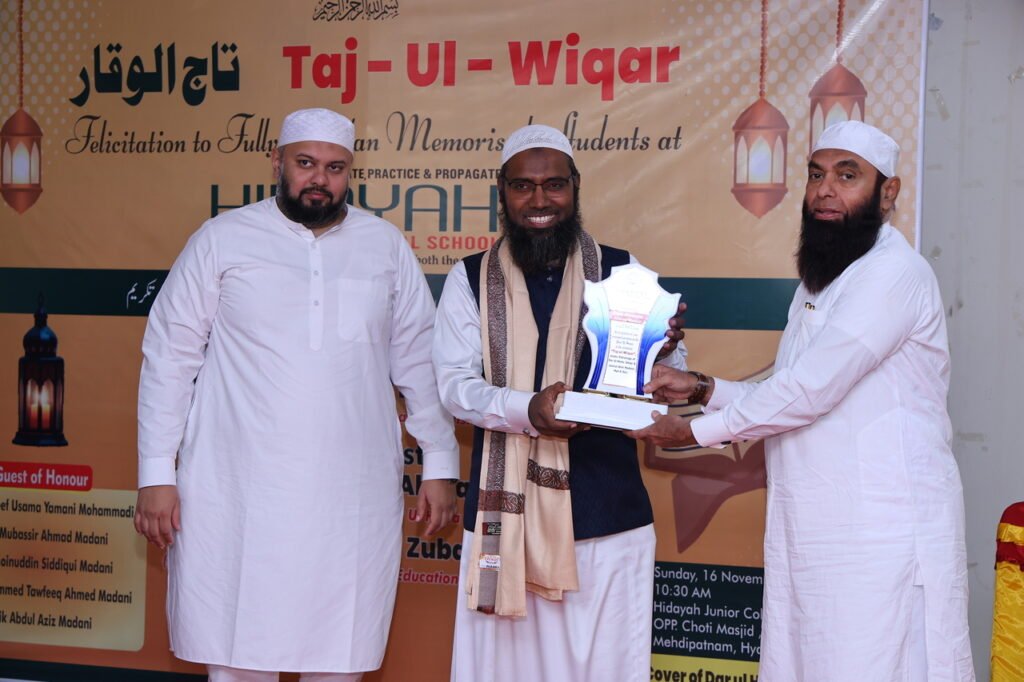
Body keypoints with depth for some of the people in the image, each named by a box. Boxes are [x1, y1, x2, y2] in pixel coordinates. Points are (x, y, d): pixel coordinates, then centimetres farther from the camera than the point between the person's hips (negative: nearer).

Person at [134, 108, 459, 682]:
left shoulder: (386, 245, 8)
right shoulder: (223, 239, 2)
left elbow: (419, 360, 12)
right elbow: (170, 356, 2)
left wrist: (440, 463, 9)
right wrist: (157, 474, -3)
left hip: (354, 498, 2)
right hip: (239, 496, -1)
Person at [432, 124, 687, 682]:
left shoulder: (624, 272, 4)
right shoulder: (469, 279, 4)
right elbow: (455, 384, -3)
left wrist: (664, 353, -21)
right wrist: (526, 410, -22)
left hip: (607, 513, 0)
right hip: (508, 513, 0)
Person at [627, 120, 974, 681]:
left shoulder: (893, 272, -13)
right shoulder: (819, 282, 19)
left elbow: (810, 390, -19)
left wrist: (697, 430, -10)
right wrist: (703, 390, 6)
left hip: (883, 537, -9)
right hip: (809, 532, 9)